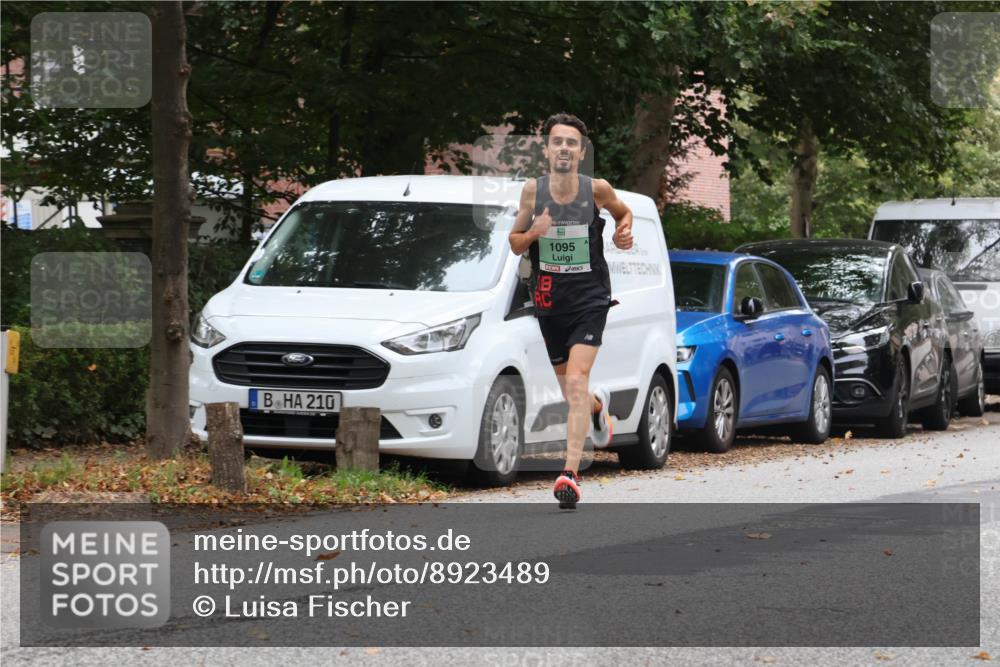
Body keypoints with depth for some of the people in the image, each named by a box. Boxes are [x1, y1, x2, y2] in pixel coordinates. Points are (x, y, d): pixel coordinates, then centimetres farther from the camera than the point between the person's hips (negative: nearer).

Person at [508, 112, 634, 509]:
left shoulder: (597, 189, -7)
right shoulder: (533, 190, -3)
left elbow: (623, 211, 16)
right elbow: (515, 244, 6)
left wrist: (624, 232, -6)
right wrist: (534, 232, -16)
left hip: (589, 298, -3)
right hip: (549, 301, 3)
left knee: (576, 382, -19)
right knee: (570, 391, 15)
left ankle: (570, 473, -24)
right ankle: (598, 405, 53)